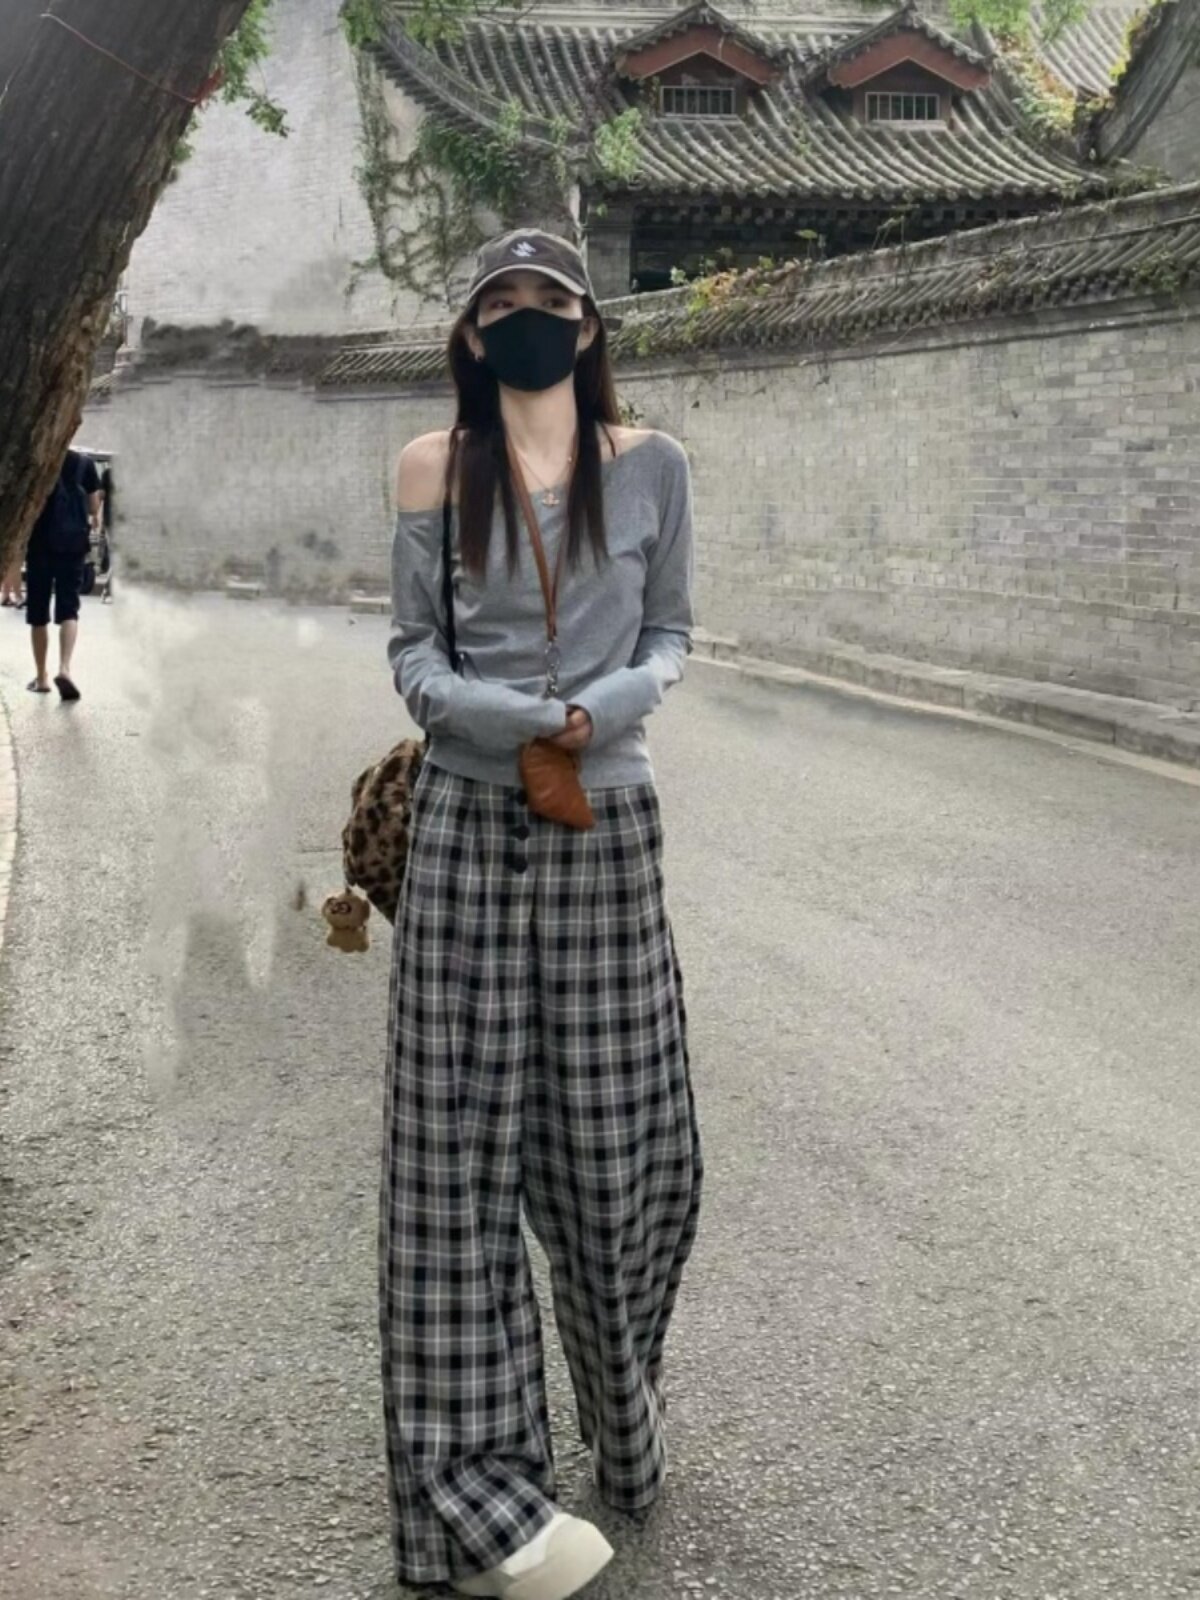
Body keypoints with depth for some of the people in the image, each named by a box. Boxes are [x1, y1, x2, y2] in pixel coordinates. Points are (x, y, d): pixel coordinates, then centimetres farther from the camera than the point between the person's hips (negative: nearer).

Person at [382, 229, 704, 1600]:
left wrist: (616, 702, -12)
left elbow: (671, 630, 10)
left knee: (622, 1139, 3)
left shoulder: (651, 467, 5)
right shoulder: (434, 468, 4)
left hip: (607, 824, 1)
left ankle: (630, 1426, 29)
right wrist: (512, 719, -14)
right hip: (469, 826, 0)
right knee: (460, 1144, -2)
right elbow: (411, 649, 5)